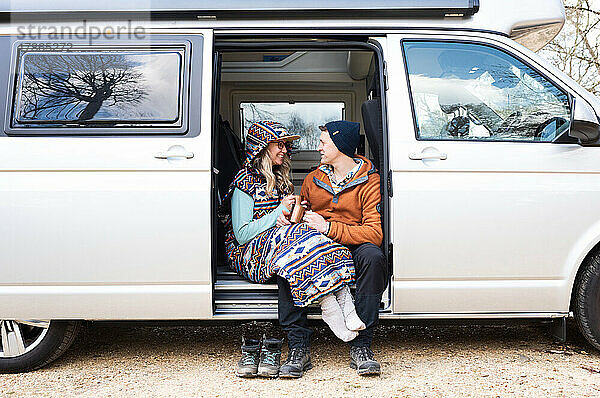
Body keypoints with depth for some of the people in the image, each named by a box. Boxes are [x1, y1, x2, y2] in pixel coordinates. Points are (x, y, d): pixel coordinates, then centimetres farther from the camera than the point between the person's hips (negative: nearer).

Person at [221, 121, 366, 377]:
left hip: (281, 240, 7)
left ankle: (345, 302, -42)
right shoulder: (245, 182, -5)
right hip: (250, 253, -6)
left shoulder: (280, 178, 19)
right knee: (301, 240, -34)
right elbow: (242, 234, -12)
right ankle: (332, 310, -41)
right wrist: (280, 212, -13)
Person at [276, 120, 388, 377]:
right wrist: (287, 214, 2)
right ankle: (298, 346, -26)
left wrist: (329, 227, -21)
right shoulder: (313, 179, 16)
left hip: (352, 250, -3)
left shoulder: (369, 181, -1)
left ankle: (361, 346, -28)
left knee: (373, 256, -36)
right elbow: (300, 213, 27)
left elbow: (375, 232, -13)